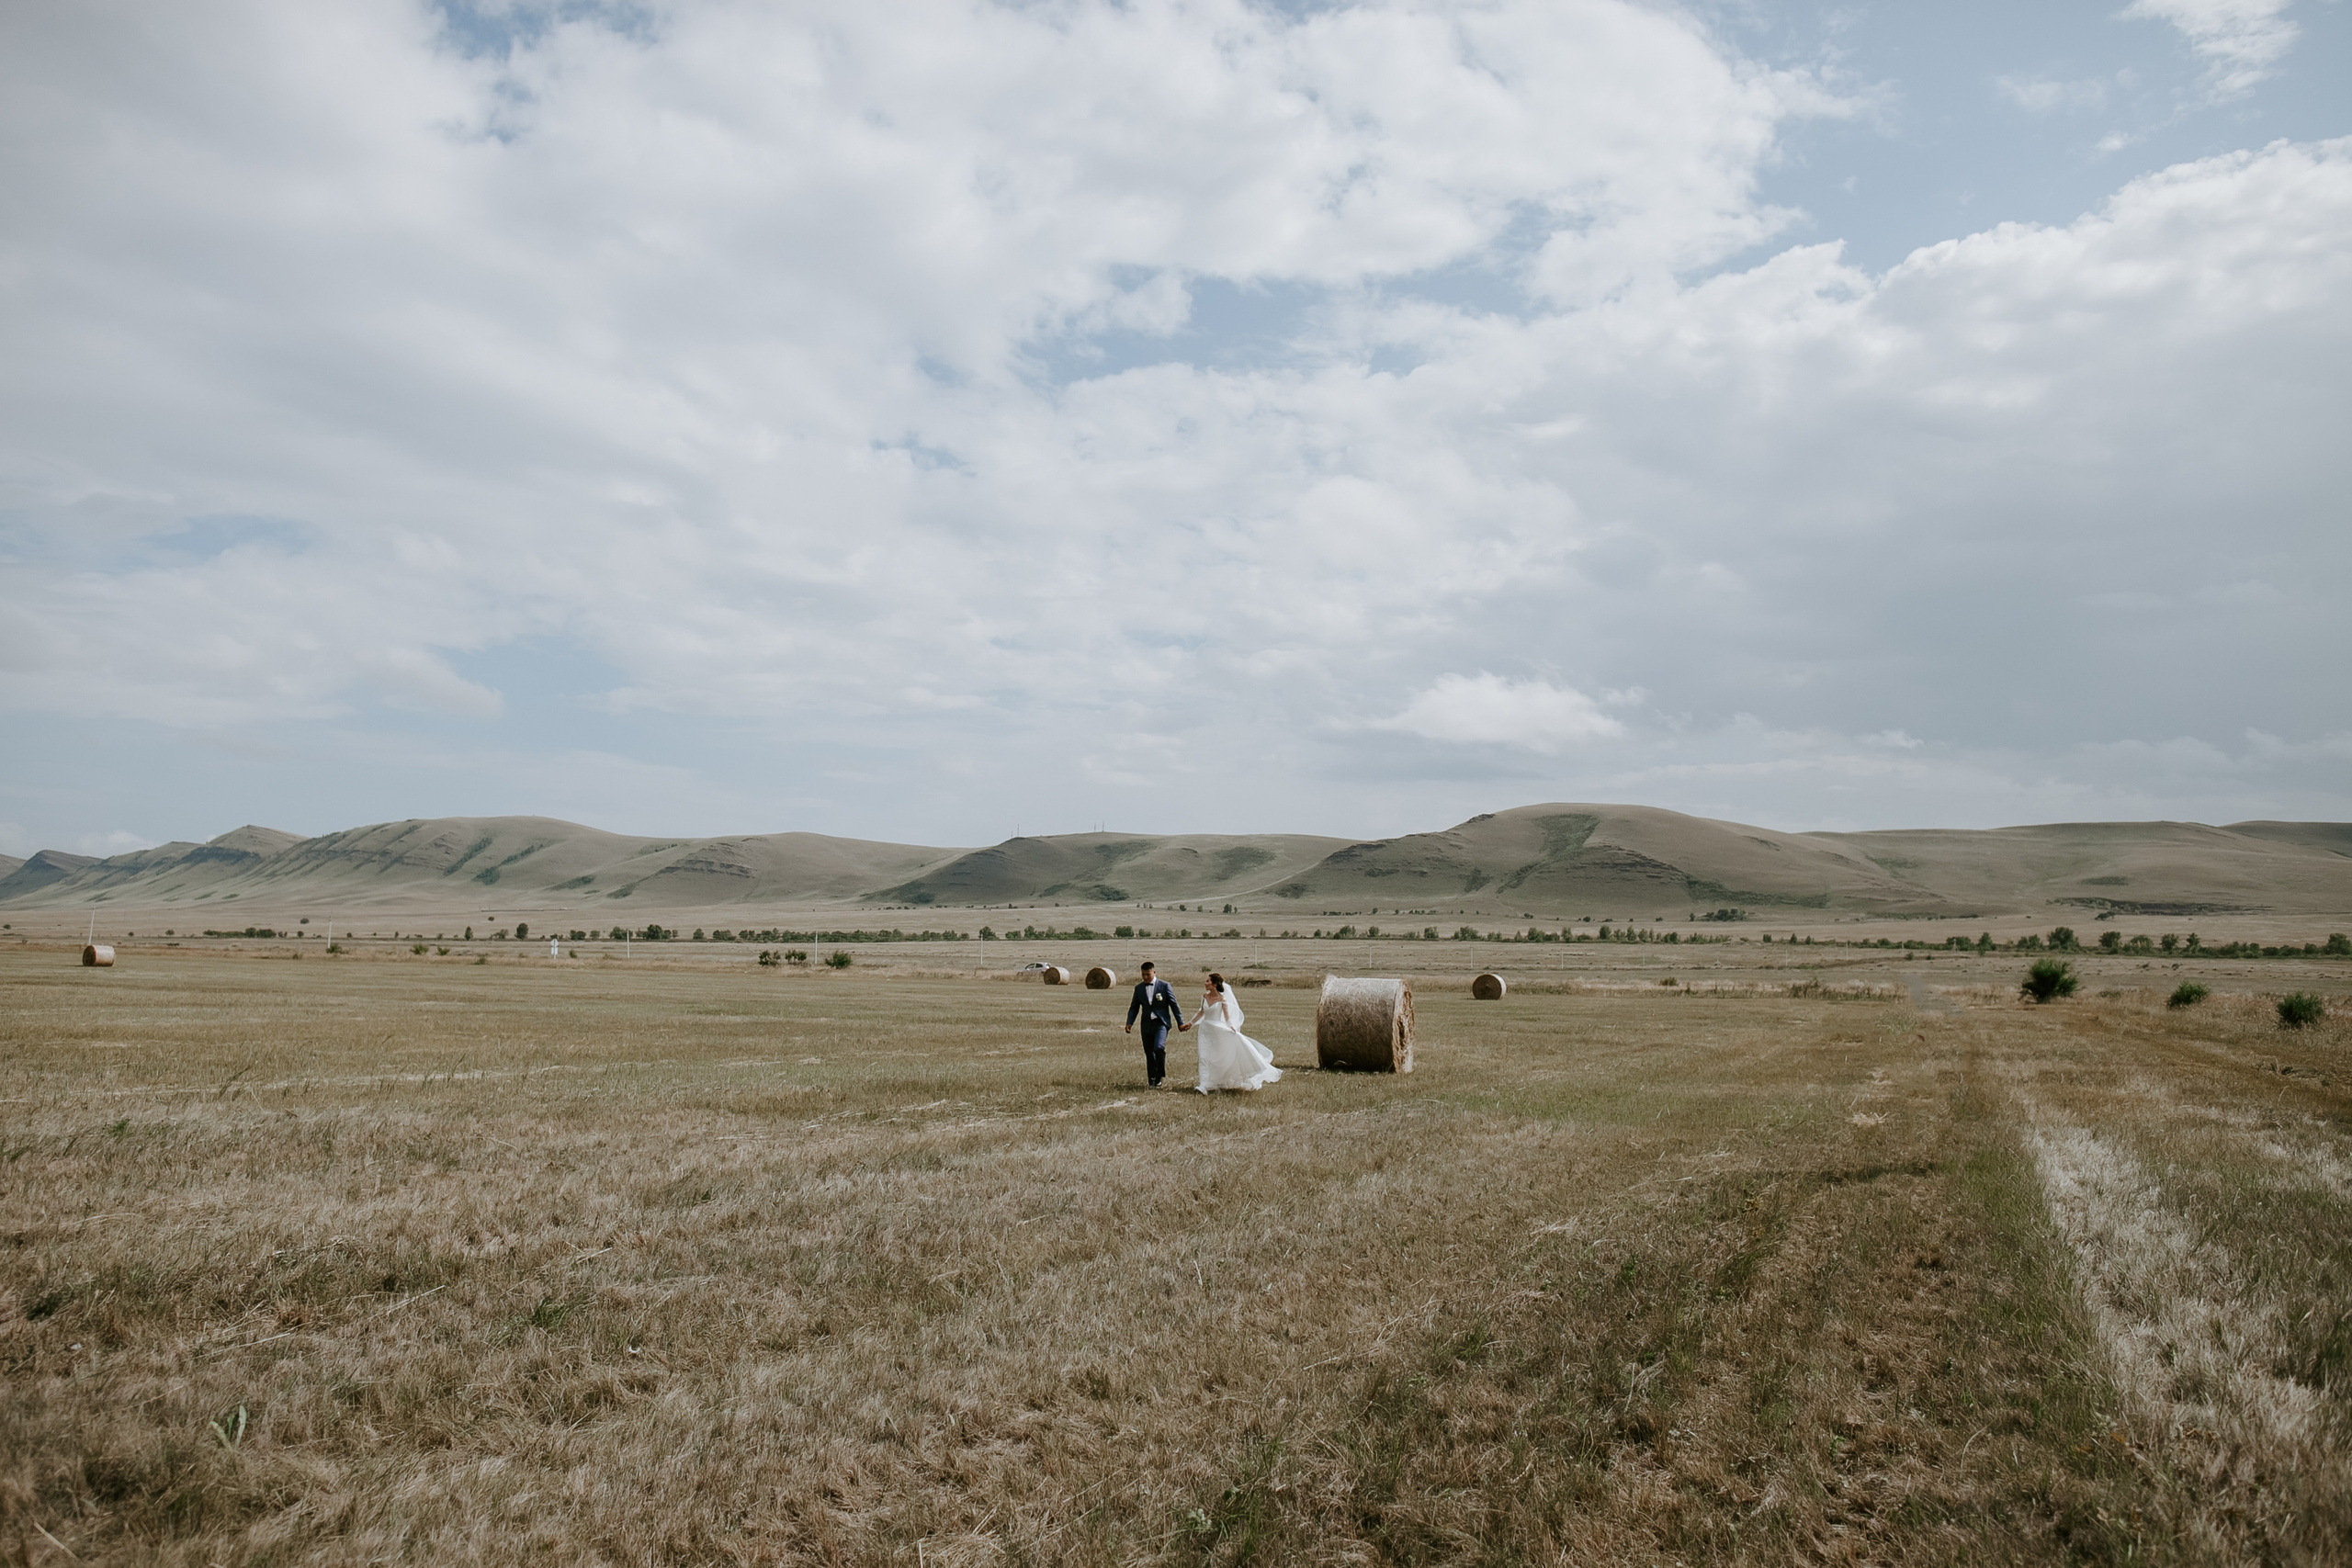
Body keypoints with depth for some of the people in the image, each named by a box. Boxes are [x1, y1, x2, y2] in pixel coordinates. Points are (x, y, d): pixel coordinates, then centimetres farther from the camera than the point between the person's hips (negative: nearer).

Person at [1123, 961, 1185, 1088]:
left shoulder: (1164, 986, -1)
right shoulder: (1139, 988, 9)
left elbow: (1174, 1005, 2)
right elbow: (1134, 1007, 15)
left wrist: (1180, 1022, 1)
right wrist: (1129, 1023, 1)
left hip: (1161, 1023, -4)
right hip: (1147, 1024, 4)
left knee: (1159, 1048, -23)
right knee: (1149, 1054, 5)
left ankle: (1160, 1076, -4)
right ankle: (1152, 1081, 15)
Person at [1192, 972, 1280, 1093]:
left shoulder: (1221, 998, -9)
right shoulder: (1205, 996, 3)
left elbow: (1227, 1017, -7)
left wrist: (1231, 1026, -24)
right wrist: (1191, 1023, 19)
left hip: (1218, 1030, -2)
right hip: (1205, 1030, 2)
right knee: (1205, 1057, -6)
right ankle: (1204, 1086, -9)